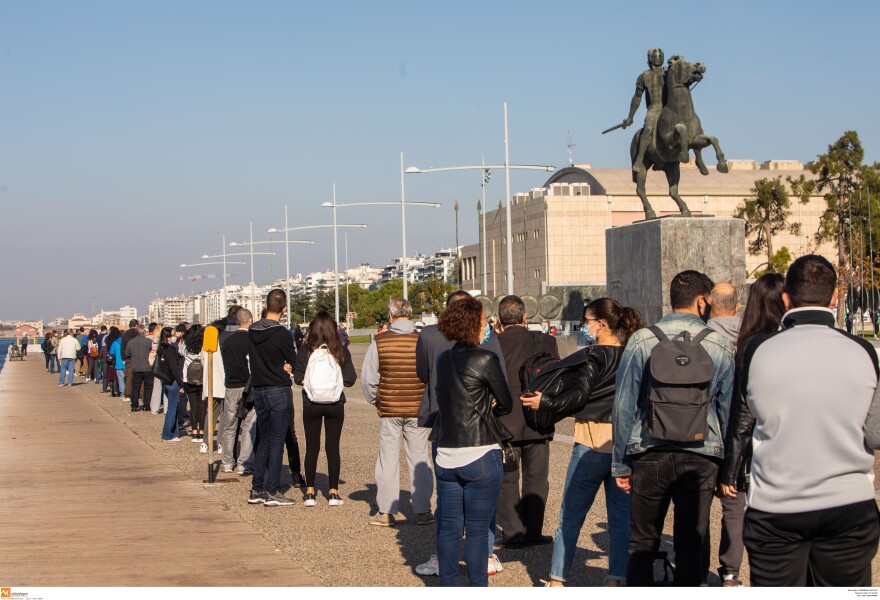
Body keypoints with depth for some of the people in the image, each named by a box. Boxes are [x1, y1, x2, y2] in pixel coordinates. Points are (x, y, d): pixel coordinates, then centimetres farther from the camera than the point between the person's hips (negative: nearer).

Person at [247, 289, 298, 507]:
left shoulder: (252, 332, 4)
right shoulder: (281, 334, -15)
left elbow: (253, 358, 9)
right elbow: (293, 362, -6)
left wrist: (281, 366, 0)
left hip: (258, 390, 6)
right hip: (279, 391, -6)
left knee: (264, 440, 15)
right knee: (277, 441, -1)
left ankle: (257, 490, 15)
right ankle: (272, 491, -1)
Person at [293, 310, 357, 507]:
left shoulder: (305, 350, -8)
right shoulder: (341, 350, -6)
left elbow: (298, 377, -5)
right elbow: (350, 378, -4)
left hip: (311, 405, 0)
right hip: (335, 405, 0)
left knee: (312, 447, 9)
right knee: (333, 447, 7)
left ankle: (310, 492, 10)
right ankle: (333, 492, 7)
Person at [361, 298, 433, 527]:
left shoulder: (379, 342, -6)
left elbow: (368, 378, -2)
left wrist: (374, 401, 14)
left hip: (389, 409, 0)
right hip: (418, 410, 0)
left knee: (388, 460, 9)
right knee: (419, 460, 8)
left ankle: (386, 512, 13)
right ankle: (422, 511, 11)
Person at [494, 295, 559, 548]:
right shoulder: (544, 341, -3)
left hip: (504, 423, -1)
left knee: (507, 480, 8)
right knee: (535, 479, 10)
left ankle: (512, 533, 7)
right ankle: (532, 532, 10)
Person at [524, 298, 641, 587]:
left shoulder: (593, 357, -10)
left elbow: (579, 396, -15)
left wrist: (545, 403, -5)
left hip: (592, 441, -5)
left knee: (571, 515, 5)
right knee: (621, 516, 9)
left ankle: (557, 581, 11)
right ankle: (616, 580, 6)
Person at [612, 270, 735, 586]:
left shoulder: (641, 341, -2)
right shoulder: (719, 344, 0)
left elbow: (623, 405, -3)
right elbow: (728, 408, 4)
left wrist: (620, 464, 4)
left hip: (650, 456, 0)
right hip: (701, 459, 0)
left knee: (642, 546, 9)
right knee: (690, 547, 8)